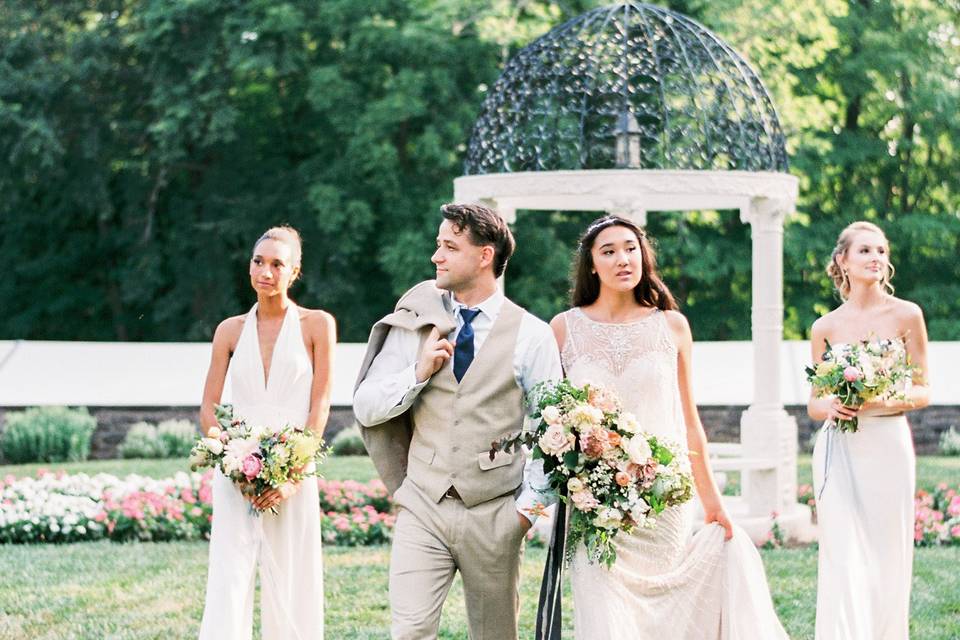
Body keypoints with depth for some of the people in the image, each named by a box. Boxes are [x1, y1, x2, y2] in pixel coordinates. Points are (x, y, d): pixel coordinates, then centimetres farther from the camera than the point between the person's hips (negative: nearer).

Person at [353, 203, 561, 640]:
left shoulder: (531, 335, -2)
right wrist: (418, 372, -10)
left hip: (493, 517, -1)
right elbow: (365, 407, 5)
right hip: (422, 506, 1)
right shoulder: (416, 324, 6)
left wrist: (529, 506, -6)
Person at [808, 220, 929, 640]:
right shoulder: (824, 328, 7)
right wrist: (829, 406, -11)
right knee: (844, 561, -6)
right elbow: (814, 405, 12)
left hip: (888, 447, -1)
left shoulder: (906, 316, 3)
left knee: (888, 558, 1)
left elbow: (922, 392, 4)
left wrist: (890, 401, -16)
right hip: (839, 451, 1)